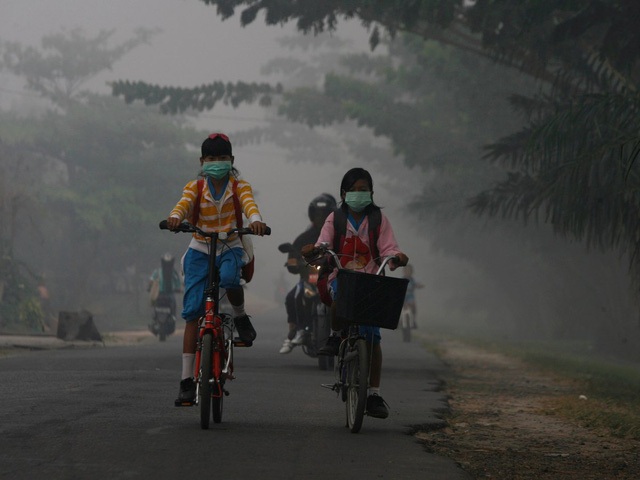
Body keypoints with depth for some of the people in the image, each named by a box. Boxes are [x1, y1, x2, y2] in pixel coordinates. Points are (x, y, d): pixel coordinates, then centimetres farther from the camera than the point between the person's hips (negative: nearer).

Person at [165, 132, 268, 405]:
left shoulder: (238, 186, 1)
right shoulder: (195, 188, 2)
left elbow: (248, 203, -20)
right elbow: (184, 205, -18)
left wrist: (255, 220, -43)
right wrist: (175, 218, -42)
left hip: (230, 248, -1)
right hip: (200, 250, 1)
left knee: (228, 279, -38)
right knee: (192, 313, -9)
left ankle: (240, 316, -5)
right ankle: (187, 380, -8)